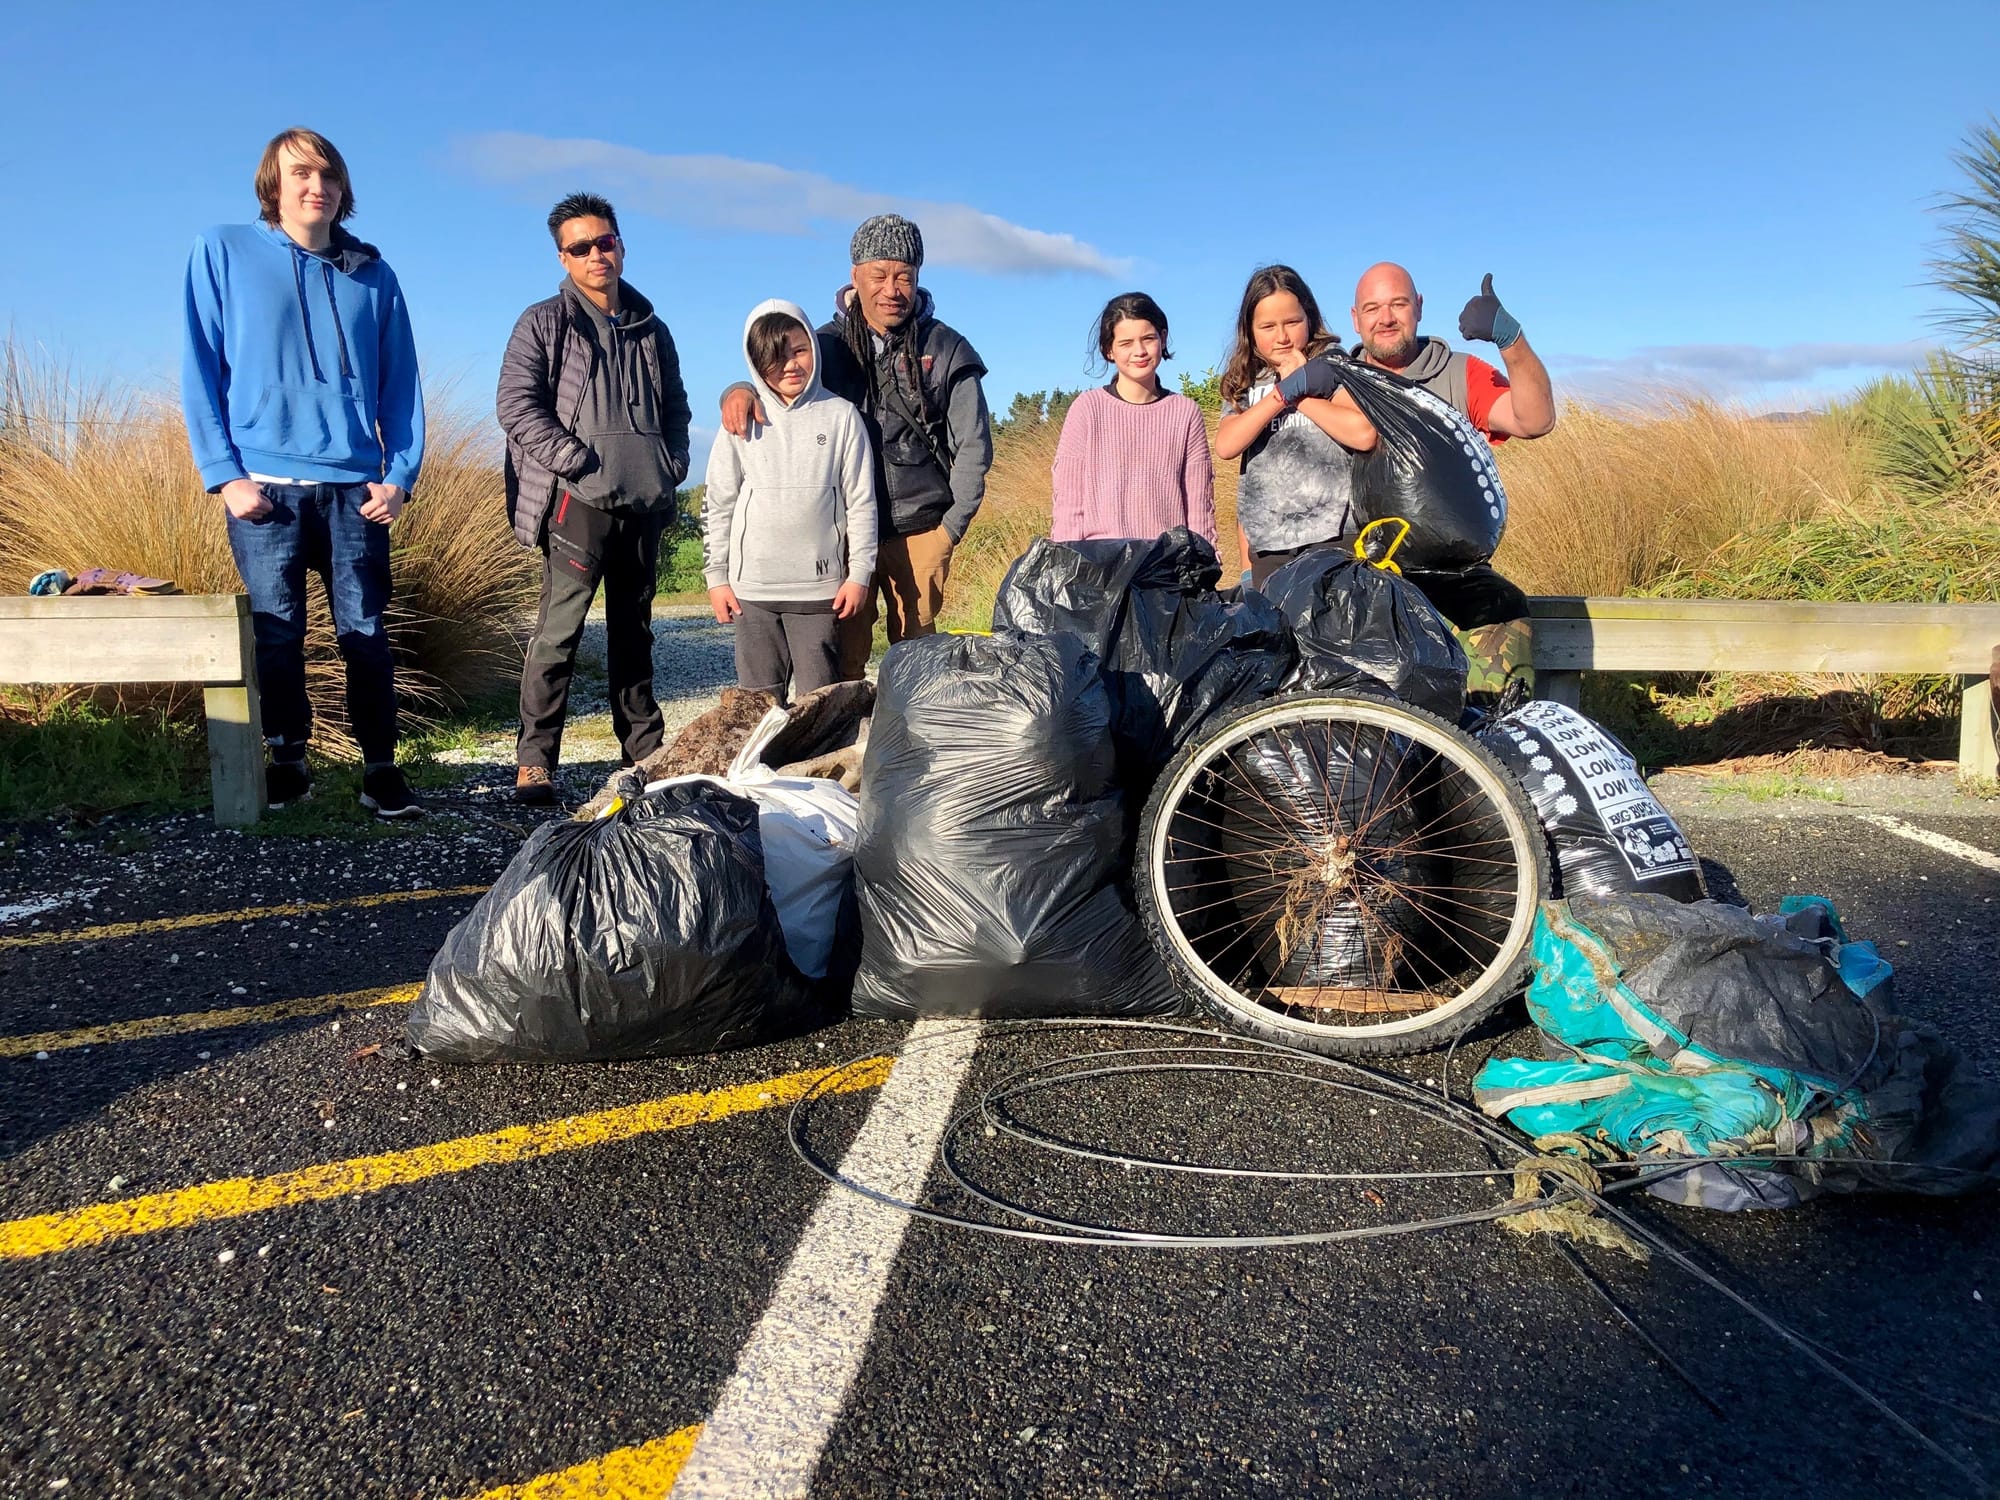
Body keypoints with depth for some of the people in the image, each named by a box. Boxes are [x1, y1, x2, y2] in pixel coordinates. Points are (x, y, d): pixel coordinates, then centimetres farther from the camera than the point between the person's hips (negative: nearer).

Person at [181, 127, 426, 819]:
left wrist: (400, 475, -1)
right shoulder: (222, 252, 6)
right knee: (276, 633, 3)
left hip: (355, 487, 1)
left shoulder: (371, 274, 11)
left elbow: (401, 383, 10)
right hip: (264, 485, -1)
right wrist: (224, 473, -6)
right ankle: (286, 762, 18)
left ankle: (381, 769, 9)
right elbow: (199, 369, 2)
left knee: (364, 631, 1)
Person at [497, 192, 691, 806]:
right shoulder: (545, 323, 3)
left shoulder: (650, 329, 18)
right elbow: (516, 405, -5)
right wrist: (580, 461, -13)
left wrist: (672, 468, 9)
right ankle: (535, 761, -5)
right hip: (579, 500, -5)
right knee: (560, 629, -9)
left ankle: (645, 751, 19)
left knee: (634, 629, 12)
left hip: (645, 503, 5)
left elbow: (674, 407, 25)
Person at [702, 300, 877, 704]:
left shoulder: (841, 416, 3)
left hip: (821, 586, -1)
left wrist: (860, 573, -1)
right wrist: (716, 576, 5)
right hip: (752, 587, 1)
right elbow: (717, 504, 9)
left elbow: (861, 501, 3)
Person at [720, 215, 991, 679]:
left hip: (919, 533, -1)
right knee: (841, 661, -1)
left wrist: (952, 527, 0)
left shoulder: (945, 350, 3)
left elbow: (973, 445, 5)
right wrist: (740, 390, -12)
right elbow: (775, 382, 13)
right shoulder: (829, 344, 7)